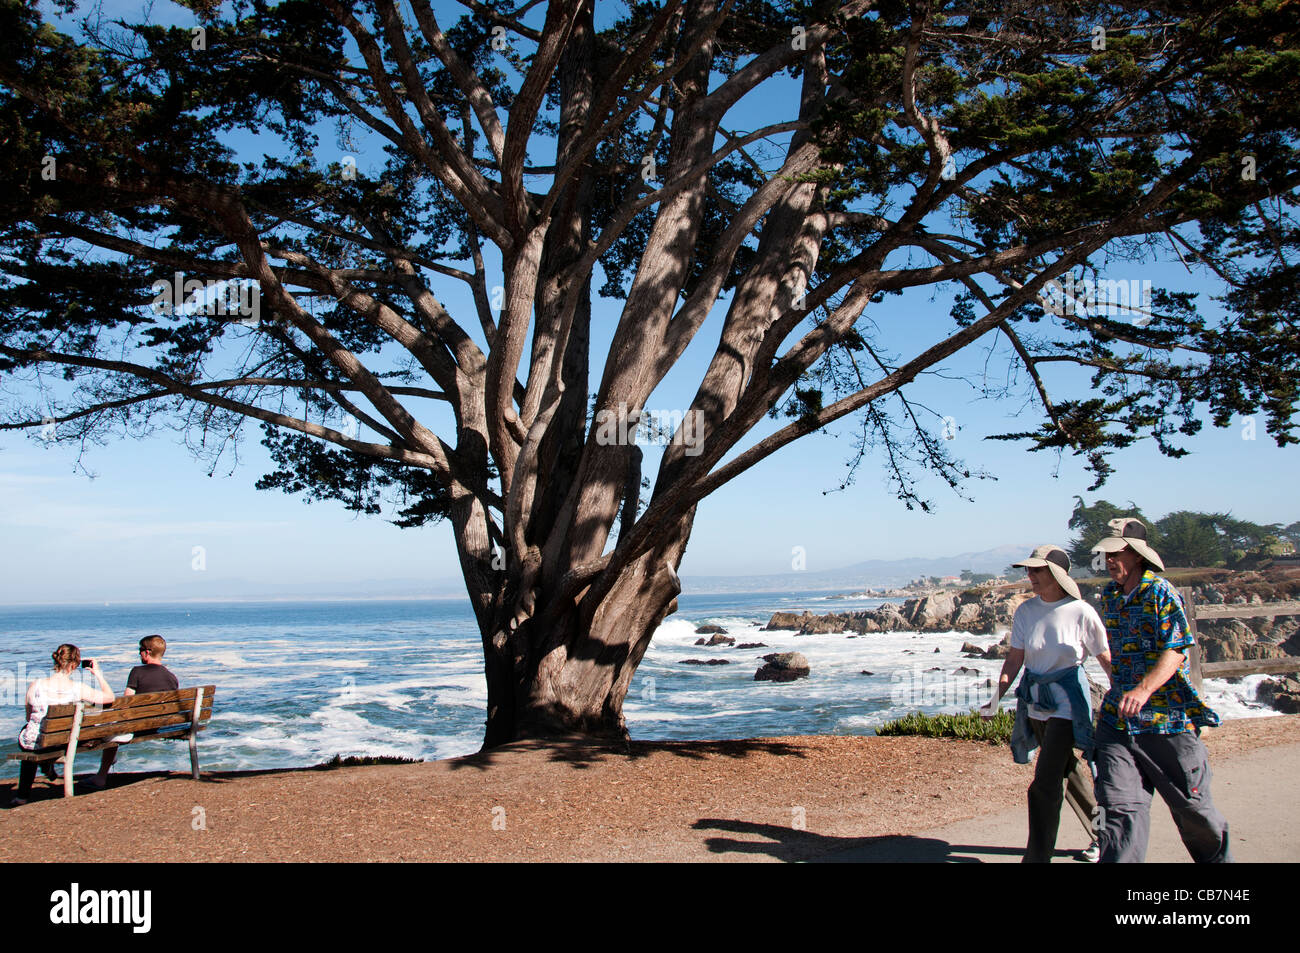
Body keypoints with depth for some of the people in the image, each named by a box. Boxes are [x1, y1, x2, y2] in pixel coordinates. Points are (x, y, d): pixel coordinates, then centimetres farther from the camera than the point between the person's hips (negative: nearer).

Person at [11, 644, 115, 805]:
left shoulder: (35, 685, -15)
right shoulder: (79, 689, -19)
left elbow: (29, 717, 0)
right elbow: (109, 697, -6)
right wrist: (98, 673, 1)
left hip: (34, 743, -1)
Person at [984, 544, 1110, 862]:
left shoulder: (1082, 613, -12)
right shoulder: (1025, 612, 0)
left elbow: (1107, 659, -3)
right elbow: (1014, 660, 1)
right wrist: (998, 697, -10)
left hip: (1068, 707, -5)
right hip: (1035, 706, 5)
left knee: (1045, 784, -12)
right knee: (1070, 775, 20)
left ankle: (1037, 857, -3)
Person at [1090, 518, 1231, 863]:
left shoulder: (1161, 593, -9)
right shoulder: (1108, 597, 11)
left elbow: (1176, 651, -18)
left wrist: (1144, 690, -32)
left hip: (1167, 716, -5)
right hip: (1118, 719, 5)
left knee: (1190, 804, 9)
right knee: (1119, 805, -7)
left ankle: (1219, 858, 34)